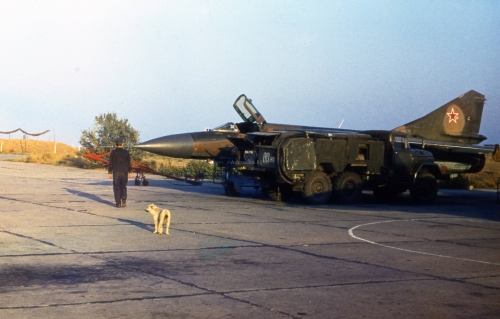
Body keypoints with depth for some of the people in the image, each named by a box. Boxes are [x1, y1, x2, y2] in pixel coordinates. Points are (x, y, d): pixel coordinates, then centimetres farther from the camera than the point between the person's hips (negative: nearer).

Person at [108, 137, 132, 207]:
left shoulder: (113, 152, -3)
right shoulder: (126, 152, -1)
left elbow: (110, 163, -2)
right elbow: (129, 163, 2)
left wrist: (109, 172, 4)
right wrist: (130, 172, 9)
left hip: (116, 172, -1)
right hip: (124, 172, 1)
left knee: (117, 188, 4)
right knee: (123, 187, 14)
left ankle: (118, 203, 1)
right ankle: (124, 201, -1)